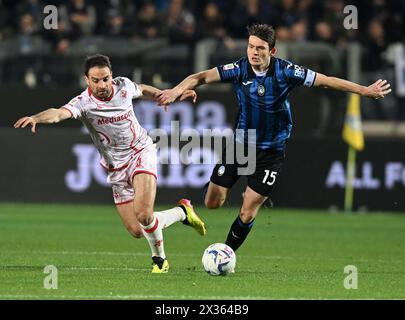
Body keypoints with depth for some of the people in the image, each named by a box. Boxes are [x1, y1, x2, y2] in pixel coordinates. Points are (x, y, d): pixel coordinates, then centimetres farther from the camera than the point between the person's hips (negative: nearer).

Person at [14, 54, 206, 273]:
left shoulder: (124, 86, -10)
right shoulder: (84, 103, -21)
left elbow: (143, 90, 16)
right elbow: (58, 113, -42)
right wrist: (36, 118, -62)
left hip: (140, 152, -1)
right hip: (116, 168, 1)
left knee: (143, 214, -24)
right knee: (136, 231, 0)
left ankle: (159, 258, 4)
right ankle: (182, 212, 27)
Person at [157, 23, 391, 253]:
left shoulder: (285, 71, -15)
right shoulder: (240, 69, -13)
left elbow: (326, 81, -11)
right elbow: (203, 77, -22)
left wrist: (366, 90, -13)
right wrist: (177, 90, -41)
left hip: (271, 151, -1)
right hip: (239, 143, 1)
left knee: (247, 214, -4)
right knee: (213, 203, 2)